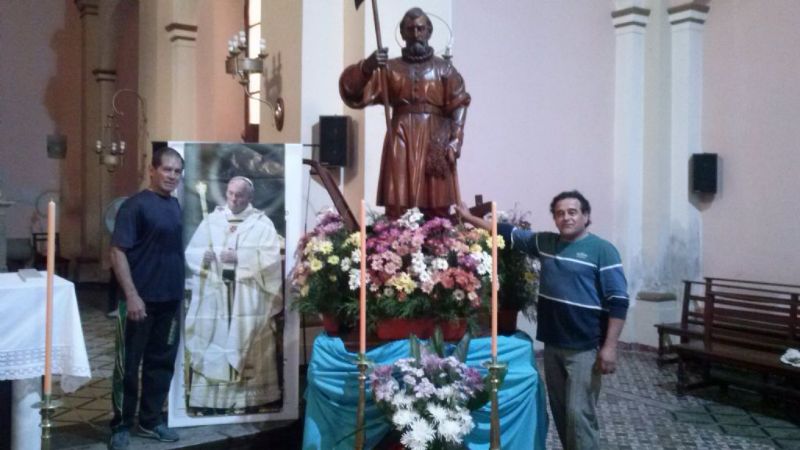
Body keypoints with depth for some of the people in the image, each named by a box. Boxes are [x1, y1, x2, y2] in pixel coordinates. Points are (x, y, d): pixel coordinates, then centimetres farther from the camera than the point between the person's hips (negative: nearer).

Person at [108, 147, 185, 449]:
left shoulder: (175, 205, 10)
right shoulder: (136, 205, -11)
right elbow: (117, 252, -15)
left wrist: (179, 290, 15)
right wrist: (131, 295, -20)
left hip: (170, 299, 7)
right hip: (141, 299, -7)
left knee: (162, 361, 14)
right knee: (128, 364, 3)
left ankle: (150, 421, 27)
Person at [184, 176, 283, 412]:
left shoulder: (262, 223, 4)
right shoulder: (211, 220, 12)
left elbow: (271, 258, -8)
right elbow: (191, 252, 8)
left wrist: (240, 257, -16)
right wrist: (205, 255, -13)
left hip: (248, 300, -2)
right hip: (214, 297, 2)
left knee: (248, 351, -1)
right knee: (212, 349, 2)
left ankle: (249, 400, 6)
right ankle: (211, 401, 9)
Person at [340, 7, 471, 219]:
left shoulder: (444, 69, 12)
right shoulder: (389, 68, 12)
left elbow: (458, 107, 3)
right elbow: (353, 92, 0)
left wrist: (454, 142, -11)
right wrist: (367, 66, -20)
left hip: (435, 143, 0)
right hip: (401, 141, 0)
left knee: (437, 208, -4)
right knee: (396, 206, -6)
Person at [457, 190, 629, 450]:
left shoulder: (602, 250, -8)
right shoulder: (544, 243, 8)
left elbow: (618, 301, -11)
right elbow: (508, 233, 18)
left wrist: (609, 346, -16)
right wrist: (470, 219, 18)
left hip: (585, 348, -6)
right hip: (552, 344, 6)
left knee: (579, 413, -7)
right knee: (560, 410, 13)